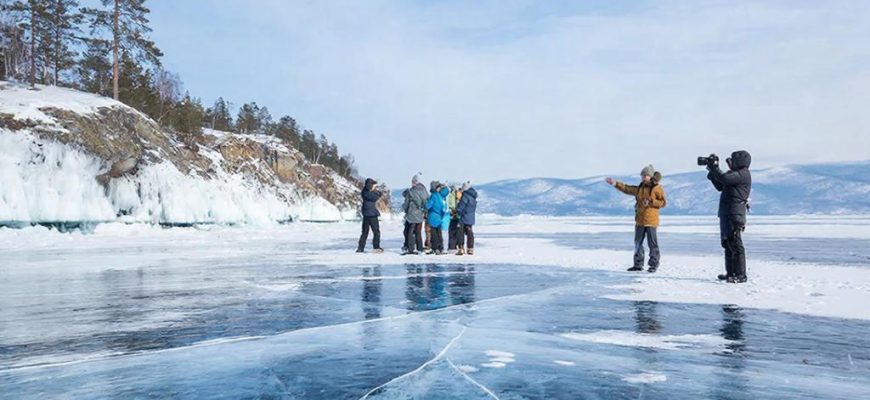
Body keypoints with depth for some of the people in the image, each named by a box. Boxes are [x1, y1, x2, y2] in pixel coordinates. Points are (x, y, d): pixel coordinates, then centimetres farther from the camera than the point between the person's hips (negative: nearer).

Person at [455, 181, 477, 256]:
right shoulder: (473, 197, 10)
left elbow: (460, 207, -16)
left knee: (461, 233, -1)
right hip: (471, 218, 8)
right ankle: (470, 249, 14)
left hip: (464, 218, -8)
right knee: (470, 233, 11)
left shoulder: (465, 196, -15)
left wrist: (458, 211, 1)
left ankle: (461, 249, -3)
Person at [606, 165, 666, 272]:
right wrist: (615, 183, 8)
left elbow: (663, 202, -9)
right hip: (640, 220, 7)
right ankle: (638, 264, 18)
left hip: (651, 220, -7)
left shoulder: (657, 188, -7)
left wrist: (651, 202, -18)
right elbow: (627, 189, 15)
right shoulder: (640, 188, 13)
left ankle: (654, 265, 7)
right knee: (638, 243, 10)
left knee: (652, 244, -1)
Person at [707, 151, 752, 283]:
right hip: (727, 214, 10)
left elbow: (724, 178, -23)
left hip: (735, 215, -10)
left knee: (735, 244, -11)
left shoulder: (743, 174, -9)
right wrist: (712, 172, 15)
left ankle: (740, 275, -9)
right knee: (727, 244, 14)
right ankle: (731, 272, 21)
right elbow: (720, 186, 24)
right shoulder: (735, 174, 22)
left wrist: (714, 168, -7)